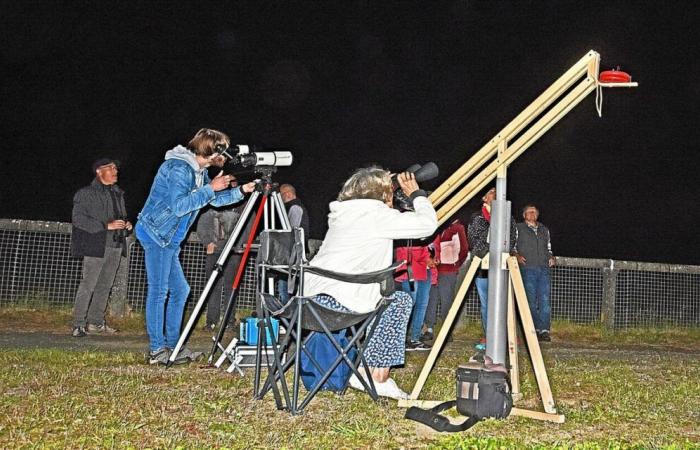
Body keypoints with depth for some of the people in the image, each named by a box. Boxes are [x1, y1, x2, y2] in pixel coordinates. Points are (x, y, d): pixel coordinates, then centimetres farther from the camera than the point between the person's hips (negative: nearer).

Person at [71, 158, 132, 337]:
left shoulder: (118, 193, 19)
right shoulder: (86, 193, -2)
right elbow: (78, 218, -12)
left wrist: (126, 223, 7)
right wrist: (106, 225, -18)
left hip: (116, 246, 7)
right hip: (96, 246, -7)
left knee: (105, 286, 9)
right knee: (88, 285, -8)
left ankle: (96, 322, 17)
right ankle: (78, 324, -5)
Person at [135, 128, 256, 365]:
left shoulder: (199, 171, 13)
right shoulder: (179, 167, -17)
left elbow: (216, 199, 18)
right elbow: (179, 205, -25)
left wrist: (242, 191, 6)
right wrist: (210, 188, -23)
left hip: (168, 238, 10)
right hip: (156, 233, -10)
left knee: (179, 290, 10)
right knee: (159, 290, -9)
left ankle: (172, 346, 15)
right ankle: (158, 350, -6)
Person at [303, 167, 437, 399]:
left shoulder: (343, 213, 21)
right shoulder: (377, 214, -5)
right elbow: (428, 223, -7)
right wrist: (416, 193, 9)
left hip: (311, 294, 9)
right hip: (334, 302, -9)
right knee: (400, 301, 2)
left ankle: (365, 371, 19)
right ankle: (378, 377, 2)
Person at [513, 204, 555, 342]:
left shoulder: (544, 230, 23)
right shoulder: (518, 228, 10)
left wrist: (551, 257, 10)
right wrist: (517, 255, -12)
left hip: (544, 269, 3)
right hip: (527, 269, -3)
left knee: (544, 300, -7)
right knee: (531, 301, -5)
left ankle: (544, 330, -8)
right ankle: (535, 329, 1)